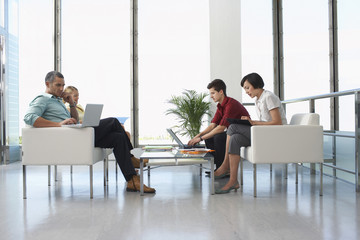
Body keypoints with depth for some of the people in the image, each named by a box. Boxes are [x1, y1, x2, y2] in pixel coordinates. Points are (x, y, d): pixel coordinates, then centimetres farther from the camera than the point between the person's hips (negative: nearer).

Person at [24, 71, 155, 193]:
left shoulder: (57, 101, 32)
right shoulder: (42, 99, 3)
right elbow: (28, 117, -17)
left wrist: (72, 104, 13)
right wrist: (58, 124, -24)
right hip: (66, 138, -9)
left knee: (118, 137, -9)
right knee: (113, 122, -11)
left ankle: (132, 180, -16)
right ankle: (132, 157, 10)